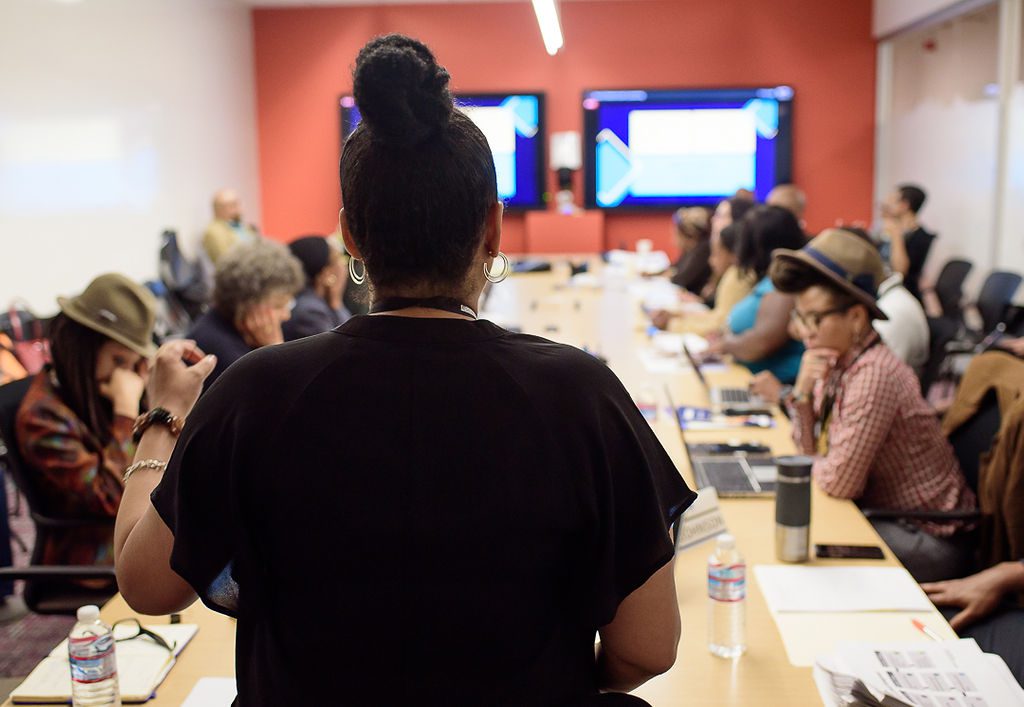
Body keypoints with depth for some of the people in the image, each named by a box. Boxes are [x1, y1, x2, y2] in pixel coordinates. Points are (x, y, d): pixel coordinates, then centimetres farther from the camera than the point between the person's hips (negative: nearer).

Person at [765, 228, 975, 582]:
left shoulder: (874, 375, -25)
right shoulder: (838, 361, 0)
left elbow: (838, 482, -23)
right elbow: (811, 451, 5)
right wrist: (801, 393, -10)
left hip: (926, 540, -7)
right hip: (882, 513, 8)